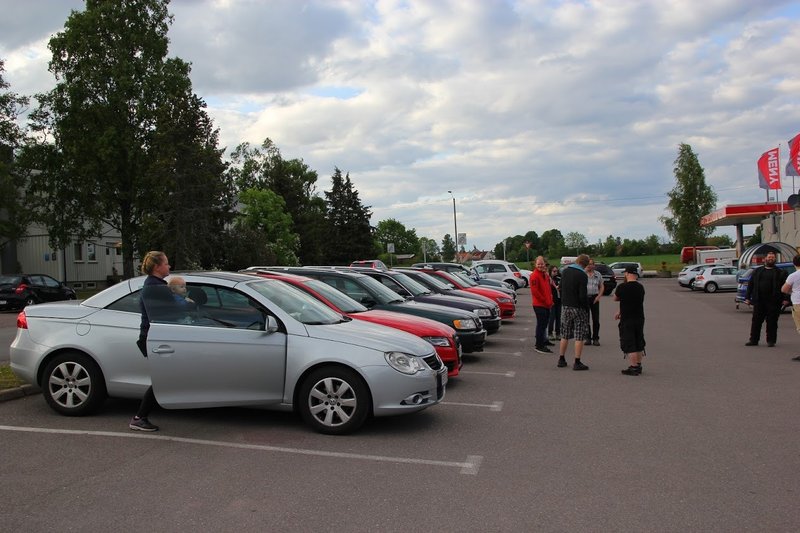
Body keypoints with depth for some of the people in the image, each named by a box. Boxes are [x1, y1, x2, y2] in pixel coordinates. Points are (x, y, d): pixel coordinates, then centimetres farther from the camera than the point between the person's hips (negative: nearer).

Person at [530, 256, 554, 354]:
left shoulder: (545, 275, 16)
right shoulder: (534, 275, -13)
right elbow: (534, 291, -20)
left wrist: (550, 300, 13)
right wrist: (545, 300, -16)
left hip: (546, 305, 9)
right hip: (539, 304, -9)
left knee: (543, 324, 17)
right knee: (541, 325, -7)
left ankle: (540, 344, 29)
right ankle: (539, 346, -2)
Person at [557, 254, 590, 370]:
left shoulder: (565, 271, 5)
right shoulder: (582, 275, -15)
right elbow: (583, 296, -18)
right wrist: (587, 308, -7)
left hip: (565, 307, 6)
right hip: (578, 308, -6)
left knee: (564, 335, 14)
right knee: (579, 336, 0)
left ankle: (561, 359, 18)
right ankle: (577, 363, -1)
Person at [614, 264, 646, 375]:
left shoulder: (622, 287, -15)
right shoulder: (640, 287, 6)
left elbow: (615, 299, 2)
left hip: (627, 320, -6)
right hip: (640, 319, 7)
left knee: (629, 345, -1)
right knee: (639, 344, 16)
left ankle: (634, 367, -3)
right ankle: (638, 366, 24)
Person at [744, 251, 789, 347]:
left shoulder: (780, 272, 6)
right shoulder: (757, 271, 13)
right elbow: (750, 285, 10)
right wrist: (747, 297, 3)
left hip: (773, 301, -2)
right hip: (759, 301, 2)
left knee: (772, 322, 3)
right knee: (756, 321, 4)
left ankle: (771, 340, 12)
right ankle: (754, 340, 11)